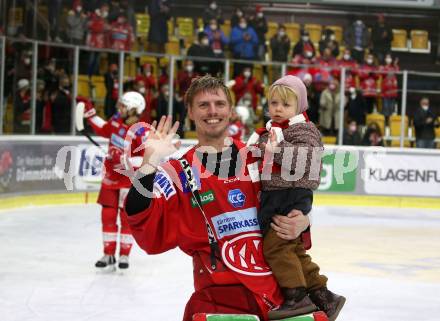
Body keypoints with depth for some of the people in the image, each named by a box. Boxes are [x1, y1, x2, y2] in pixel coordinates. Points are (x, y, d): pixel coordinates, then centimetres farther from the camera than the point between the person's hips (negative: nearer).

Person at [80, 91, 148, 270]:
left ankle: (124, 255, 11)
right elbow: (104, 130, 20)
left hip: (129, 178, -7)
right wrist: (89, 112, 18)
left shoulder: (141, 132, -21)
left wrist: (126, 160, -31)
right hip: (111, 176, 7)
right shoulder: (116, 120, 0)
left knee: (126, 217, 0)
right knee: (108, 215, 7)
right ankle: (109, 255, 14)